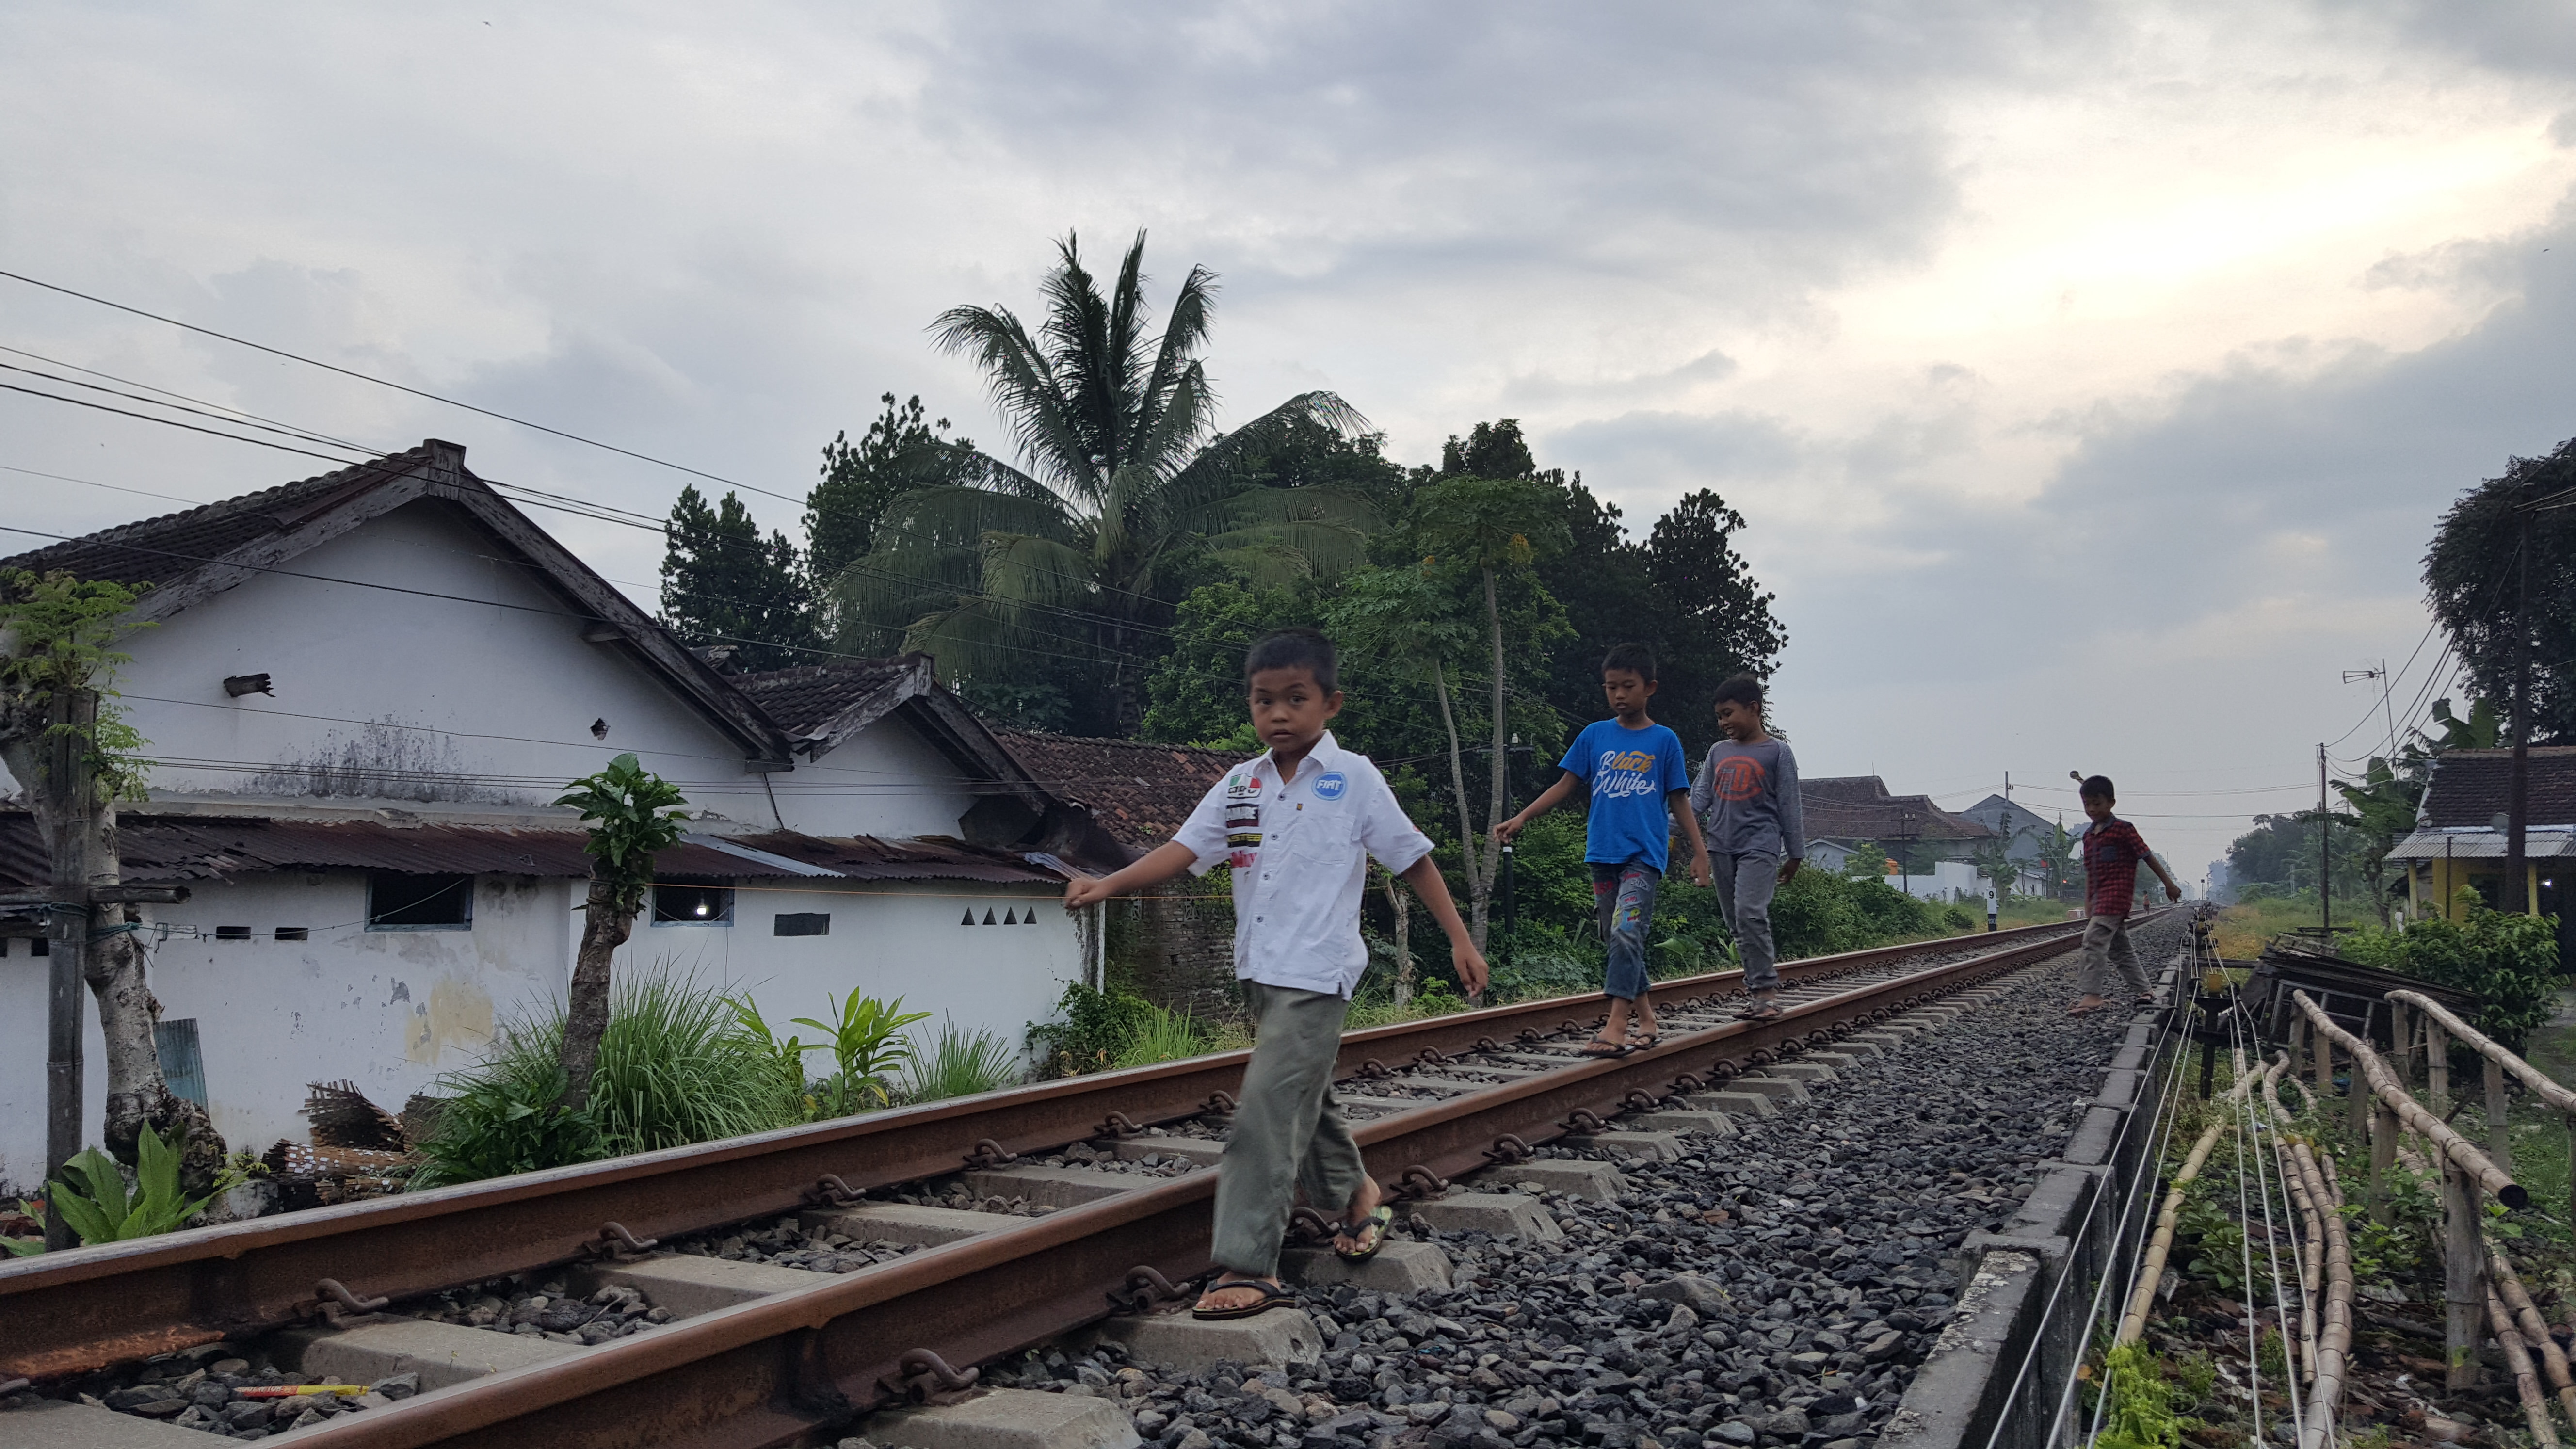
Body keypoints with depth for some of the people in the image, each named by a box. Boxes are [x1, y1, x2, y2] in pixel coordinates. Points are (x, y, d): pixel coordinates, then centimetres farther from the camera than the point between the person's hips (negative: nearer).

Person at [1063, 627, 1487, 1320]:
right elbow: (1183, 849, -3)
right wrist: (1105, 886, -18)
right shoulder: (1239, 786, 7)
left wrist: (1460, 939, 1)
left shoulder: (1353, 779, -5)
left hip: (1315, 976, -6)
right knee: (1305, 1098, 21)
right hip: (1261, 972, 6)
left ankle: (1249, 1266, -11)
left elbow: (1413, 859, 1)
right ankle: (1356, 1194, 46)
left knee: (1268, 1106, -14)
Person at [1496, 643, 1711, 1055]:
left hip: (1645, 854, -4)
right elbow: (1565, 786, 9)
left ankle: (1615, 1027, -21)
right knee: (1614, 940, 9)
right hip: (1602, 852, 4)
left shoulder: (1664, 741, 2)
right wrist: (1520, 820, 1)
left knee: (1626, 933, -18)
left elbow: (1679, 801, 6)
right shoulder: (1594, 736, 8)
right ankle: (1647, 1021, 21)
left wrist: (1700, 852, 2)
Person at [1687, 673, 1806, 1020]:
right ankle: (1761, 981, 15)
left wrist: (1795, 854, 2)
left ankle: (1765, 991, -16)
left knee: (1750, 914, -20)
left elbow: (1789, 806, 2)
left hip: (1760, 847, -6)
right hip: (1722, 847, 6)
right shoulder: (1718, 752, 15)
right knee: (1736, 922, 7)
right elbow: (1700, 796, 9)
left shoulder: (1777, 752, 1)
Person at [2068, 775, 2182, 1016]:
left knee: (2094, 939, -21)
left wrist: (2169, 884, 1)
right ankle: (2143, 991, 27)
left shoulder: (2123, 829, -6)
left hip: (2117, 895, -9)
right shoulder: (2089, 836, 15)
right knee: (2120, 947, 15)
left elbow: (2148, 856, -2)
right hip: (2101, 898, 9)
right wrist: (2088, 905, 14)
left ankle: (2093, 995, -24)